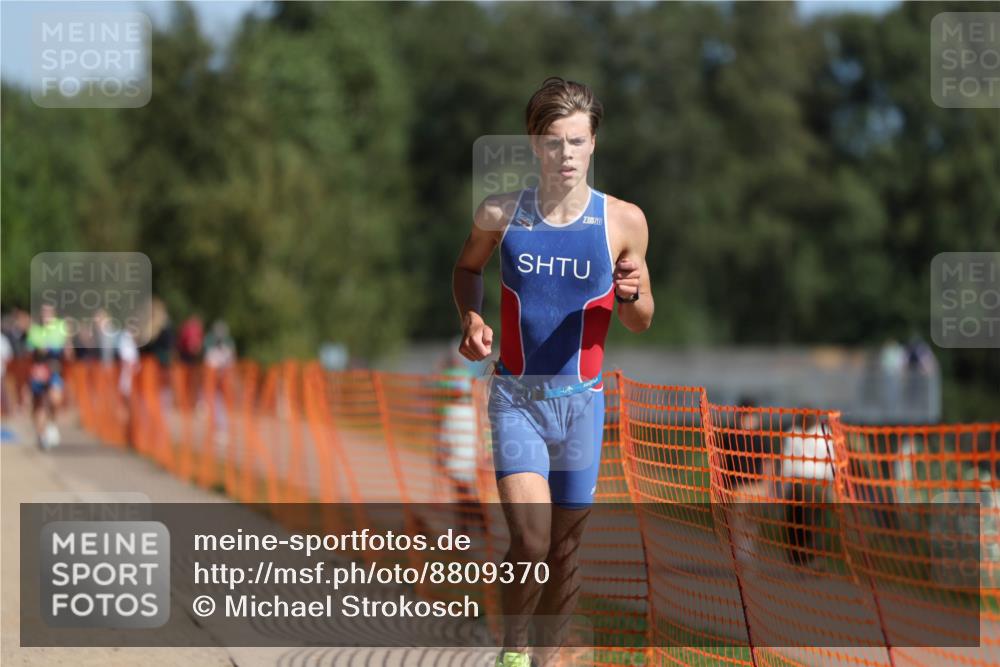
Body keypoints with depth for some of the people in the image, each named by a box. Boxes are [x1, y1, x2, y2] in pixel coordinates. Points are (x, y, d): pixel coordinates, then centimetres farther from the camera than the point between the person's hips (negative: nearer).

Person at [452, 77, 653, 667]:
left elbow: (641, 323, 6)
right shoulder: (500, 214, -4)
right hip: (515, 397, -1)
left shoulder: (623, 221, -4)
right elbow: (468, 268, 17)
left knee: (565, 552, 9)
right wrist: (471, 317, -3)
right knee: (530, 543, -17)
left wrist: (631, 294, -17)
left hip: (581, 401, 1)